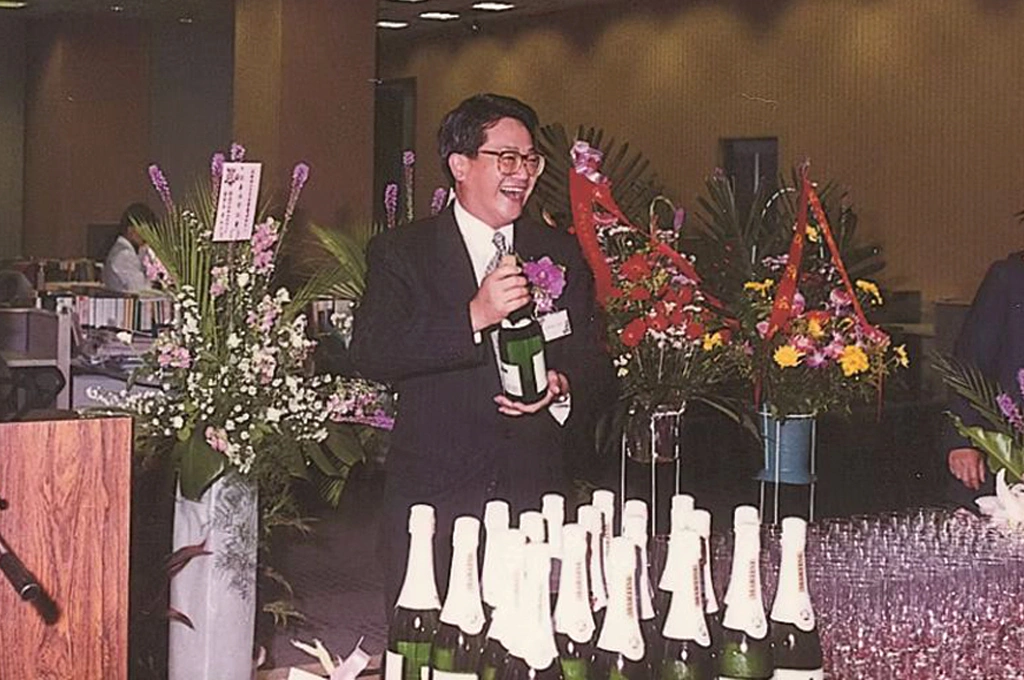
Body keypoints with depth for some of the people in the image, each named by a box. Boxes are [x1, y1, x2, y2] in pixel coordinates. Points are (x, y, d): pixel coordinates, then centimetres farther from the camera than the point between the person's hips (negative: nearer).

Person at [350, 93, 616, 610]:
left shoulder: (562, 255, 14)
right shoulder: (400, 253, 3)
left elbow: (595, 364, 13)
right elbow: (370, 355, -12)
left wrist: (564, 388, -10)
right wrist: (473, 317, -22)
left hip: (533, 495, 2)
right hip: (431, 494, -2)